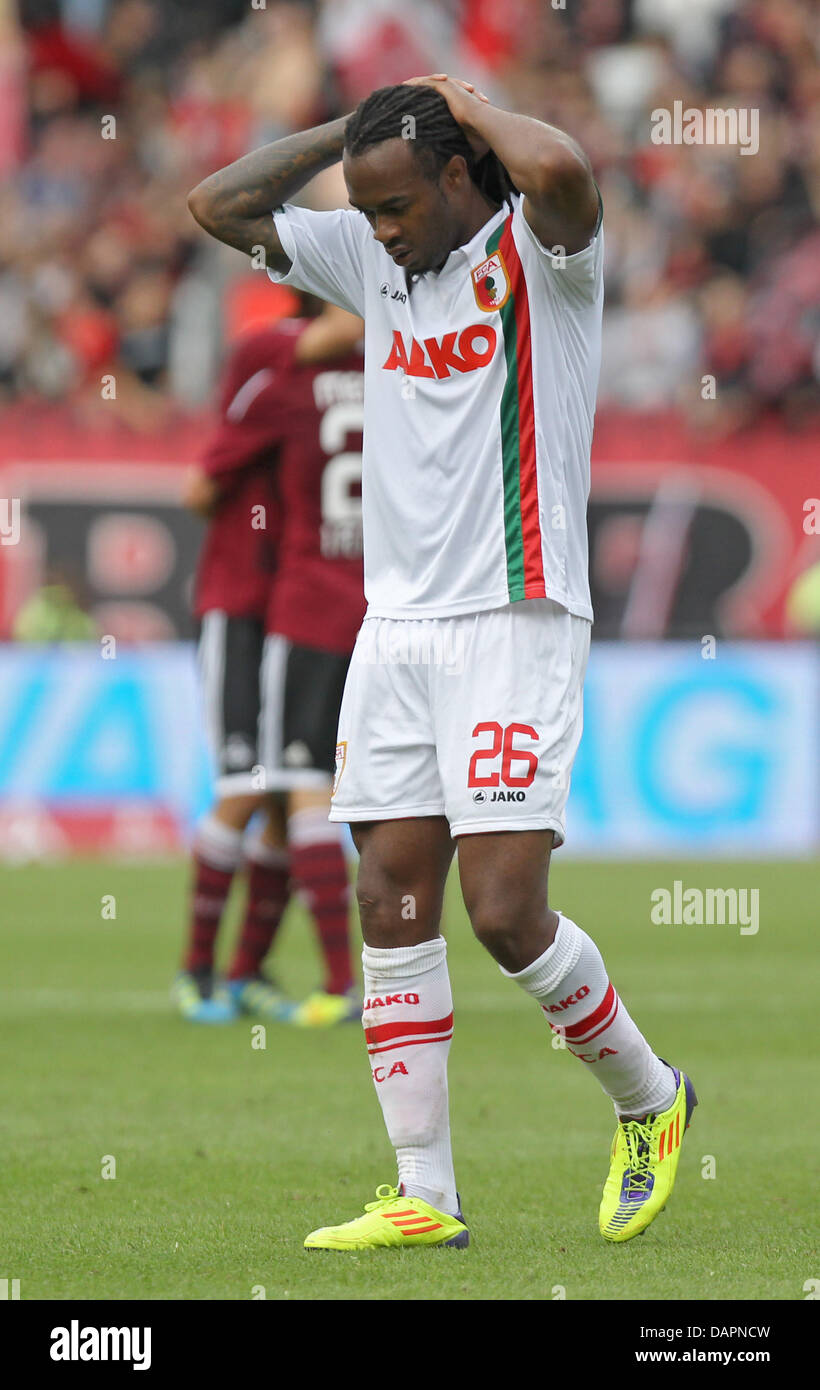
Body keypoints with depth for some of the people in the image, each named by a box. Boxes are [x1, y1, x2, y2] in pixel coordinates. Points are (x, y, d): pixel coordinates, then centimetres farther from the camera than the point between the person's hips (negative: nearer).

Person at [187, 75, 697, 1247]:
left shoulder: (538, 250, -8)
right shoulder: (371, 257, 11)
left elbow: (560, 171, -32)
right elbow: (220, 206, 16)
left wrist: (473, 108, -12)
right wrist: (350, 129, 7)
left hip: (515, 623, -7)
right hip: (396, 625, 7)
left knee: (506, 912, -11)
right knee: (391, 903, 1)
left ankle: (650, 1102, 14)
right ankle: (424, 1195, 4)